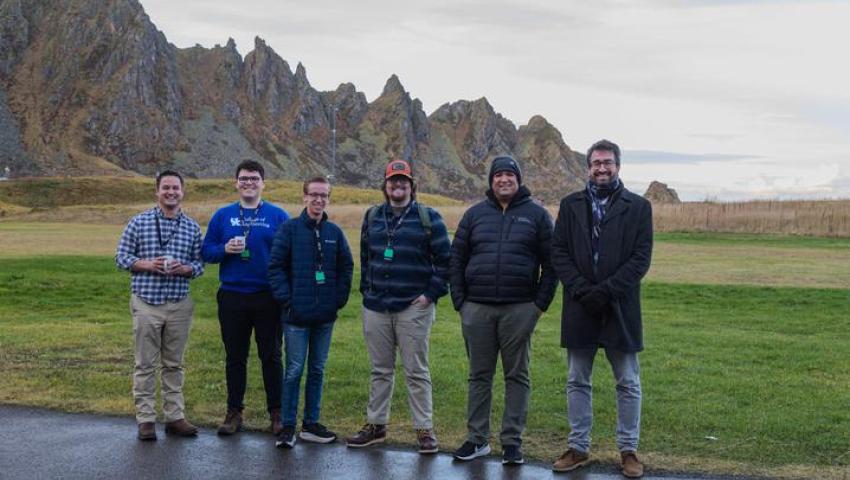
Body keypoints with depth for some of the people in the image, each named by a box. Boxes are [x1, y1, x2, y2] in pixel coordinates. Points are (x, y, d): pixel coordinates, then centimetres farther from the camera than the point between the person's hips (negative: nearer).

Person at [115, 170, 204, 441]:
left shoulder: (192, 228, 7)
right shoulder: (138, 222, 0)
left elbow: (199, 264, 9)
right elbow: (121, 258, 1)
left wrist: (184, 268, -12)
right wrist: (147, 264, -15)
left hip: (179, 304, 2)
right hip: (146, 303, -2)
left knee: (174, 364, 10)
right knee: (145, 364, 2)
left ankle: (175, 417, 16)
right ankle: (146, 420, 8)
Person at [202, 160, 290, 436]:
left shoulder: (278, 216, 2)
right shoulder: (223, 215, 8)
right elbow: (207, 252, 8)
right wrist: (225, 249, -13)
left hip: (268, 297, -2)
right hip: (232, 297, 2)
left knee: (271, 356, 5)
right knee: (235, 357, 10)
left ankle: (276, 413, 15)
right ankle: (234, 412, 20)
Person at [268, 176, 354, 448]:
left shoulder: (334, 232, 7)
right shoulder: (289, 229, -4)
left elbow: (346, 267, 12)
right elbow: (276, 265, -5)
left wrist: (340, 299, 4)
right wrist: (286, 299, -11)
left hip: (325, 316, 4)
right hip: (297, 315, -4)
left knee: (317, 370, 11)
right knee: (294, 371, -1)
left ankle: (311, 424, 22)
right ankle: (288, 427, 8)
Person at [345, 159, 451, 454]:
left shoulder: (428, 218, -1)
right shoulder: (372, 217, 13)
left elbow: (444, 259, -2)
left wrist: (431, 293, -8)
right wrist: (366, 289, 11)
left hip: (413, 308, -4)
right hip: (376, 308, 4)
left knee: (416, 371, -1)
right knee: (380, 371, 12)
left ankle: (424, 429, 7)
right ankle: (376, 425, 21)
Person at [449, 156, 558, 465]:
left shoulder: (536, 214, 4)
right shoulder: (475, 214, 10)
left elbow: (550, 263, 2)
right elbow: (457, 259, 10)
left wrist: (541, 303, -5)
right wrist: (459, 300, 2)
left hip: (519, 309, -2)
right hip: (477, 309, 2)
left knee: (517, 376, 4)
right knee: (479, 376, 8)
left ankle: (512, 442, 11)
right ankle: (477, 439, 16)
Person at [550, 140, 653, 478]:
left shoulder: (638, 207, 2)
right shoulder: (571, 205, 8)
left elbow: (641, 257, -5)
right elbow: (558, 252, 2)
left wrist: (606, 290, -15)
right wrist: (582, 289, -12)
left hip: (620, 308, -2)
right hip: (580, 308, 2)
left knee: (628, 384, 5)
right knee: (577, 382, 9)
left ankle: (628, 449, 16)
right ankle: (578, 447, 19)